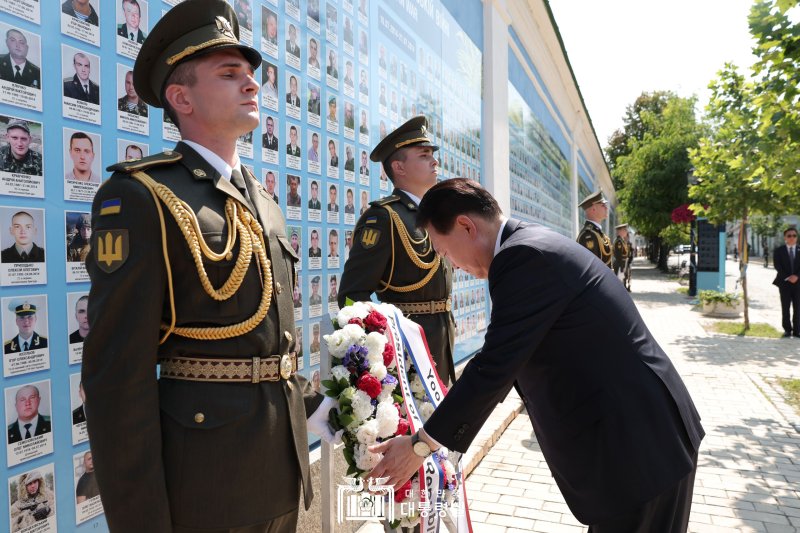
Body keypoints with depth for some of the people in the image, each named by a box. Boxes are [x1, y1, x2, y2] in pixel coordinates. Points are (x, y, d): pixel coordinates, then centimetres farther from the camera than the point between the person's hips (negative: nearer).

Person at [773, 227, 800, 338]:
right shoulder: (778, 251, 4)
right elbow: (777, 266, -5)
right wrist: (787, 277, -15)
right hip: (784, 283, -1)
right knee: (785, 308, 3)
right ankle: (787, 329, 10)